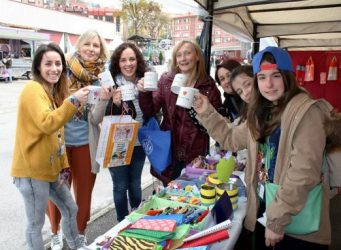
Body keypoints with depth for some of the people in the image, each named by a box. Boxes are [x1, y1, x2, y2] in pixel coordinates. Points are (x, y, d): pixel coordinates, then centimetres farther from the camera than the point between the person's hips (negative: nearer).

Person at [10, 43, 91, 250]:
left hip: (50, 168, 9)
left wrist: (64, 166, 8)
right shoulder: (33, 88, -15)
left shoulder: (54, 92, 12)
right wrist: (73, 101, -37)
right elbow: (46, 124, -30)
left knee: (70, 209, 20)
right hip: (32, 170, -9)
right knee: (36, 223, 5)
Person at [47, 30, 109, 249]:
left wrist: (105, 98, -24)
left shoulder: (101, 79, -2)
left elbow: (96, 118, -9)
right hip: (59, 141, -1)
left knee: (84, 192, 14)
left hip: (85, 143, 1)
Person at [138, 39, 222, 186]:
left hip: (195, 154, -1)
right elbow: (150, 111, -3)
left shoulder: (209, 86, -5)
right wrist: (144, 93, -21)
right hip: (168, 150, 1)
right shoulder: (166, 80, -2)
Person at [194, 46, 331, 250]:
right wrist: (207, 112, 5)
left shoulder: (306, 112, -18)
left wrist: (278, 220, -21)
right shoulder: (262, 112, 7)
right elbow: (231, 139, 15)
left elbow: (304, 173, -24)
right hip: (263, 211, 7)